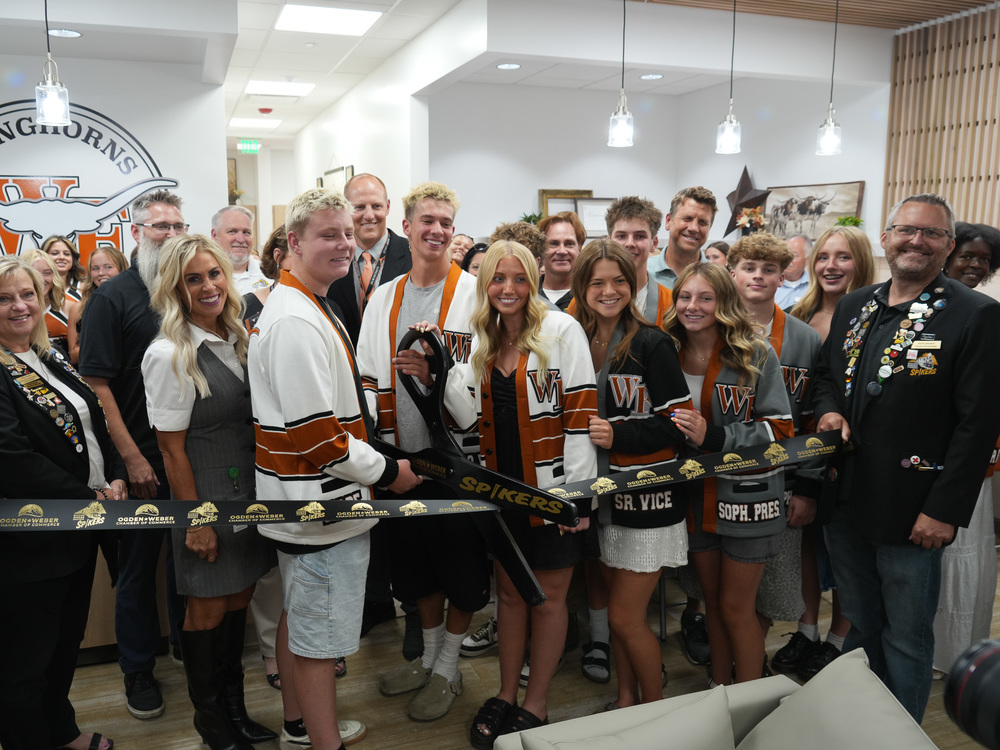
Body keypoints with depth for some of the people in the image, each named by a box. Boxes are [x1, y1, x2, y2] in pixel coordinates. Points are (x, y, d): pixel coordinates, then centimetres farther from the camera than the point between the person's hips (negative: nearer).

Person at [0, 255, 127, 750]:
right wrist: (89, 497, -18)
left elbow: (94, 425, 13)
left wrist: (116, 477, -2)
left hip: (80, 529, 8)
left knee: (66, 642, 23)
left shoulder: (51, 359, 10)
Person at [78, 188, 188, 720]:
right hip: (142, 460, -4)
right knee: (139, 564, 8)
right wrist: (132, 457, -15)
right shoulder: (113, 297, -8)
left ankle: (187, 642, 36)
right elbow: (97, 383, -12)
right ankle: (138, 670, 25)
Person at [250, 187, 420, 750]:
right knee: (321, 635, 4)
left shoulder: (302, 306, 12)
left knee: (299, 617, 23)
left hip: (302, 502, 11)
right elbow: (316, 435, -26)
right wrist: (386, 471, -14)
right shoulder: (297, 321, -24)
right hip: (322, 503, -11)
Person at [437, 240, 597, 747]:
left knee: (548, 596, 9)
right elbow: (469, 417, 3)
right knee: (510, 592, 16)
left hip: (551, 489, -5)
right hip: (500, 487, 5)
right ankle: (506, 694, 32)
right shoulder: (481, 341, 7)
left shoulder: (561, 330, -10)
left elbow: (581, 413, -13)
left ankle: (536, 703, 25)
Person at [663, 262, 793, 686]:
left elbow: (779, 429, -15)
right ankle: (717, 692, 36)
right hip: (694, 496, 5)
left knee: (736, 607, 4)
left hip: (746, 496, -4)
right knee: (712, 600, 18)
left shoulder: (756, 356, -12)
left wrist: (713, 436, -24)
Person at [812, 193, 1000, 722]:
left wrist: (945, 509, -17)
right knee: (859, 627, 22)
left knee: (906, 639, 11)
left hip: (911, 516, -6)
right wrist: (829, 410, -4)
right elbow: (826, 373, 19)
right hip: (846, 503, 6)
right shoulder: (853, 306, 7)